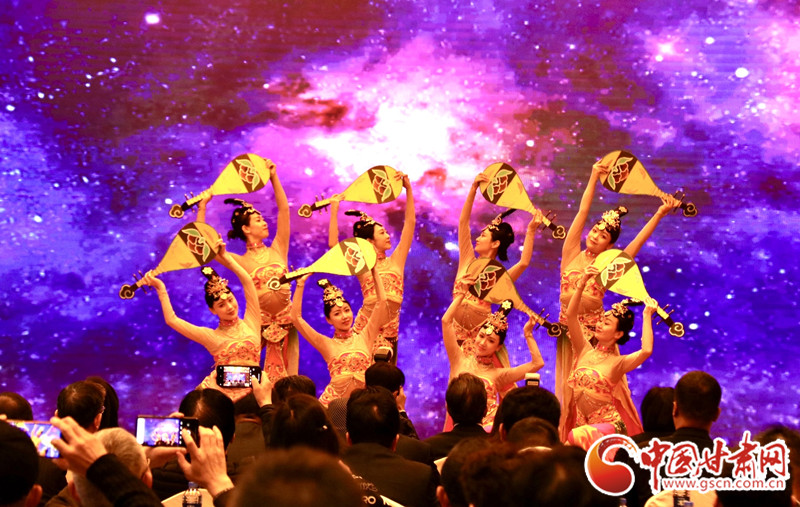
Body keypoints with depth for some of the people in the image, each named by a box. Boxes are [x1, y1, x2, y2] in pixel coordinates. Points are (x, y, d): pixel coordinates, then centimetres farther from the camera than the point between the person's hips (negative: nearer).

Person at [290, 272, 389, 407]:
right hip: (334, 400, -1)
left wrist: (374, 271, 11)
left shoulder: (364, 337, 12)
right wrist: (300, 284, 3)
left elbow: (382, 302, 10)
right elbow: (296, 317, 3)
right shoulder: (326, 345, 9)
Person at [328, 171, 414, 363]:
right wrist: (334, 209, -6)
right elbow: (333, 244, -7)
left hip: (390, 329, 3)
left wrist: (408, 189, 4)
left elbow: (410, 222, 8)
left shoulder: (396, 261, 10)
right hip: (365, 327, -3)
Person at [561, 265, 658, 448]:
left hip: (610, 425, -5)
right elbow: (571, 315, -1)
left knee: (579, 436, -33)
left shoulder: (617, 363, -4)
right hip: (581, 424, 5)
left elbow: (646, 350, -24)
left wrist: (647, 315, -14)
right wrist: (582, 284, -11)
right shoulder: (585, 351, 8)